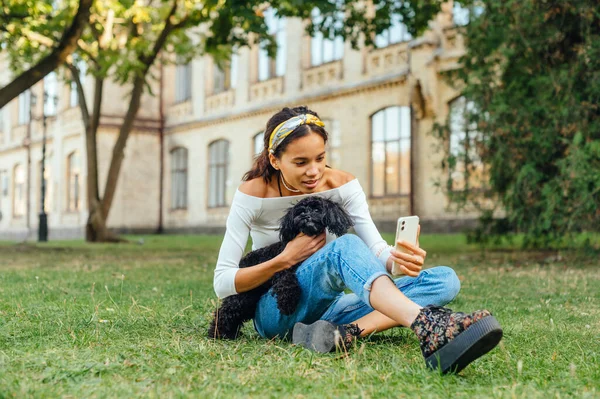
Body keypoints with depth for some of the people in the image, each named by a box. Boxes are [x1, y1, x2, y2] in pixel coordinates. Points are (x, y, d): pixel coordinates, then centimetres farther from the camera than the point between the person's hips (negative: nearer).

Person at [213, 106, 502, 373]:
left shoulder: (342, 184, -4)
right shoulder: (254, 194, -12)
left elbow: (378, 249, -13)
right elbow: (222, 283, -12)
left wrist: (401, 260, -37)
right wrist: (286, 259, -23)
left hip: (327, 306, 5)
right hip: (277, 312, -4)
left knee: (444, 280, -15)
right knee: (345, 247, -35)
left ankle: (346, 332, -39)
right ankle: (427, 326, -60)